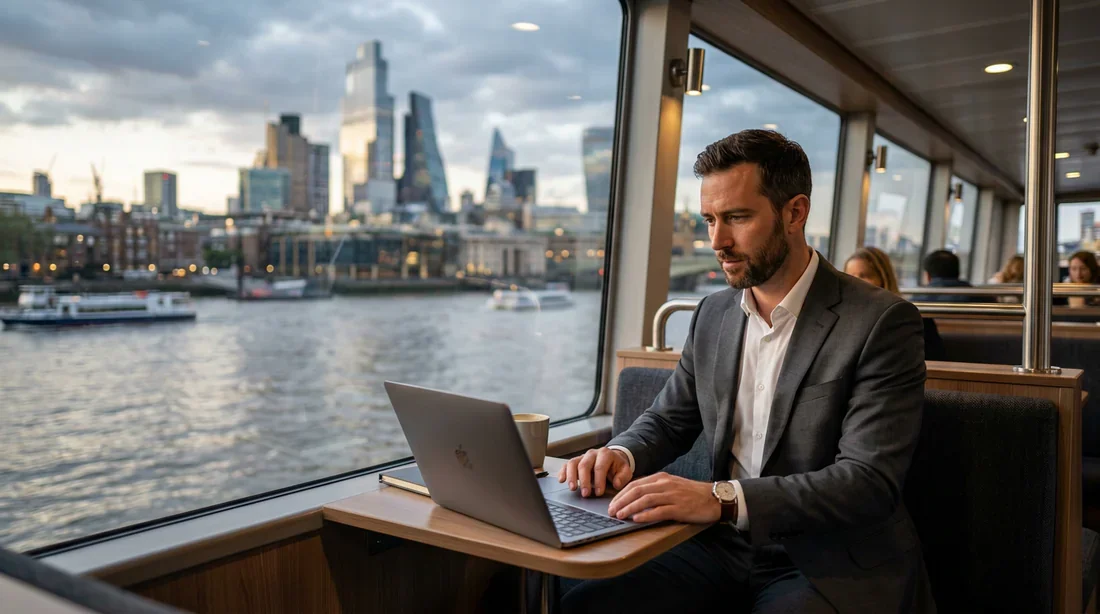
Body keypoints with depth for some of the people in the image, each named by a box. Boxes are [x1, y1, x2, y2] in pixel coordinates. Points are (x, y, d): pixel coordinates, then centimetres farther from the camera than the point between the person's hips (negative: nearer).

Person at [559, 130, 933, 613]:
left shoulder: (882, 323, -13)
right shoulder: (713, 314, 7)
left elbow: (870, 481, -21)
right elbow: (668, 419, 15)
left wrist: (723, 498, -33)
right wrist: (623, 455, -9)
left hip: (833, 568, -5)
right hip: (728, 547, 5)